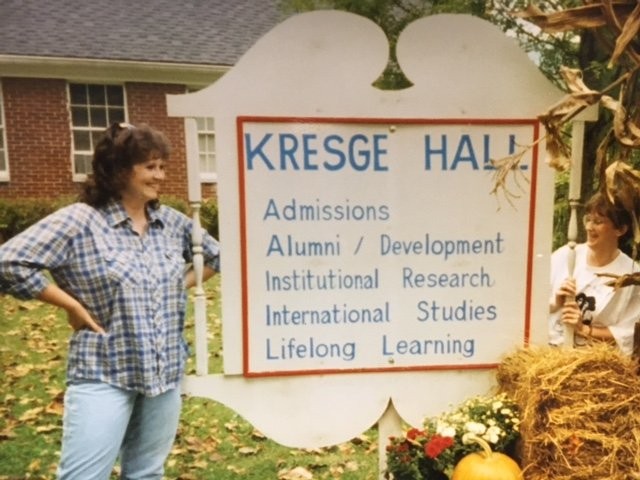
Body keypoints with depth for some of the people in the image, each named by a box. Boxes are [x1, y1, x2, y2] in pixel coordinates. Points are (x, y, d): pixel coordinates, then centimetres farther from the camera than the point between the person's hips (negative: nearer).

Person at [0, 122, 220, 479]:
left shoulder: (172, 221, 6)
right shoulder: (79, 221, -10)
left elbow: (215, 255, 20)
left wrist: (183, 286, 7)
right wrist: (72, 305, -11)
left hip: (166, 374, 5)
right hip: (104, 376, -4)